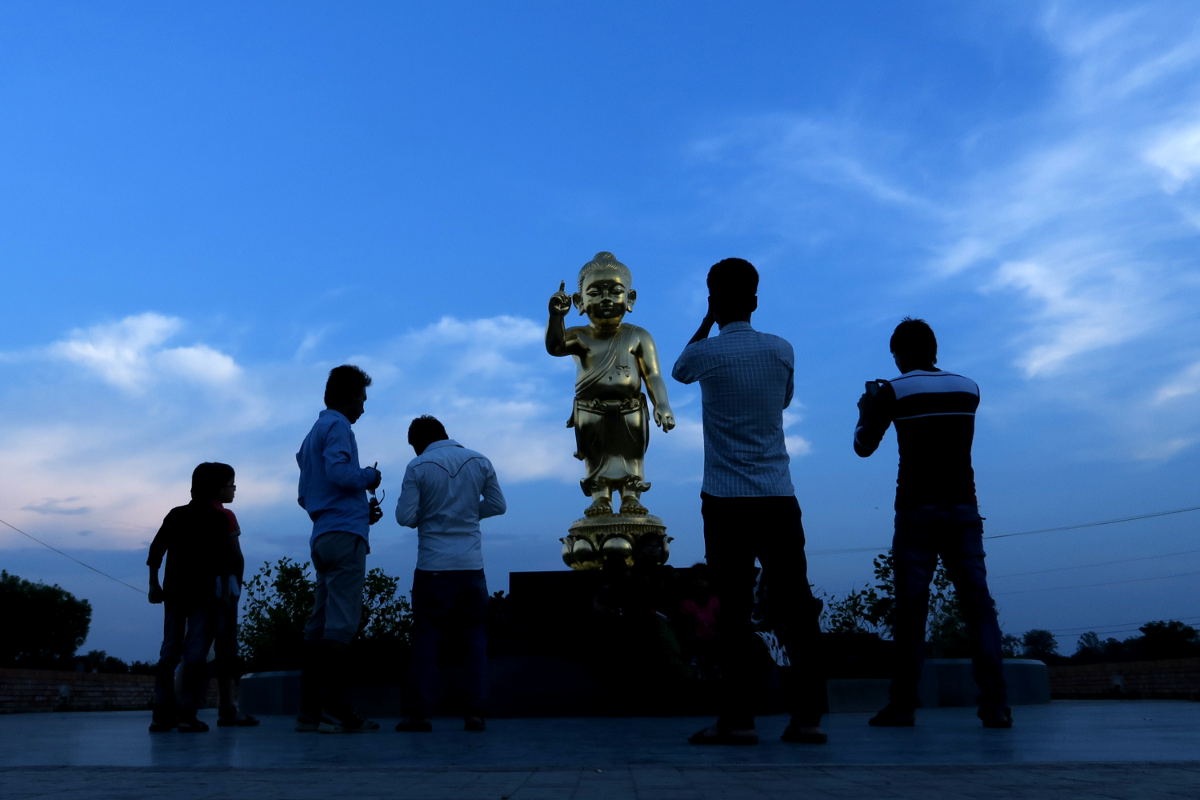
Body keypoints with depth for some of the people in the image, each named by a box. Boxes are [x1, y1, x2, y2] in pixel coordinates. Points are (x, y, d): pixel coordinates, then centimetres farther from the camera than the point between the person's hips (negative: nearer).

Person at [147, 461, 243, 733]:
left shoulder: (177, 514, 13)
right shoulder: (218, 518, -3)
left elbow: (156, 549, 8)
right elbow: (225, 561, -11)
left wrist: (154, 583, 12)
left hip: (174, 591, 6)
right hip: (204, 593, -5)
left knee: (169, 650, 9)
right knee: (196, 652, -6)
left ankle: (161, 713, 5)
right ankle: (186, 713, -11)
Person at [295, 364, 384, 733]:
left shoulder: (313, 434, 24)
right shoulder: (337, 426, -4)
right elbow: (338, 471, -23)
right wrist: (369, 477, -3)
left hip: (322, 537, 9)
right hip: (345, 535, -9)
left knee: (320, 626, 8)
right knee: (340, 624, -10)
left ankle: (310, 711, 10)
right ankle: (336, 712, -10)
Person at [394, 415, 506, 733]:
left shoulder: (417, 467, -5)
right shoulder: (480, 462, 4)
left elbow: (405, 517, -7)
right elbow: (498, 505, 10)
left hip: (433, 566, -2)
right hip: (472, 565, 2)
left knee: (426, 638, 6)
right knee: (475, 638, 8)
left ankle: (421, 714, 5)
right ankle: (475, 712, 4)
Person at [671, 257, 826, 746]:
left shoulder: (707, 353, -3)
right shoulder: (781, 350, 5)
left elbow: (679, 371, 21)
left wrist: (709, 321, 25)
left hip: (726, 501, -2)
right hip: (779, 499, 2)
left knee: (733, 611, 0)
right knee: (795, 608, 4)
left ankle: (738, 720, -1)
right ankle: (807, 716, 3)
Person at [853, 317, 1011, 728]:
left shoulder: (893, 392, -1)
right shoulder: (968, 388, 10)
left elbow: (863, 447, 9)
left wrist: (867, 407, 27)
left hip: (917, 511, -3)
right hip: (964, 509, 3)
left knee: (910, 609, -1)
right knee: (978, 605, 0)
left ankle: (902, 705, -1)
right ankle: (995, 703, -7)